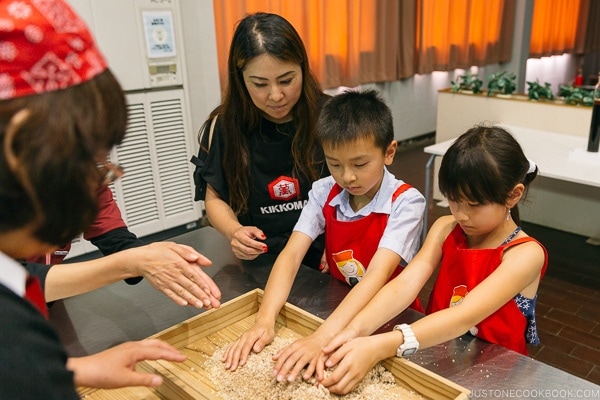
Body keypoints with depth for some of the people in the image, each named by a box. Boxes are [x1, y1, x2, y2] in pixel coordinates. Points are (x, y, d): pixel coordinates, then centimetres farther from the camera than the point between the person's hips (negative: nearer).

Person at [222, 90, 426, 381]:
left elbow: (378, 274, -30)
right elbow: (292, 253, -16)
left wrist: (322, 338, -41)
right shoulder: (324, 193, -7)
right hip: (338, 306, 3)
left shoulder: (405, 202, -18)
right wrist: (265, 320, -31)